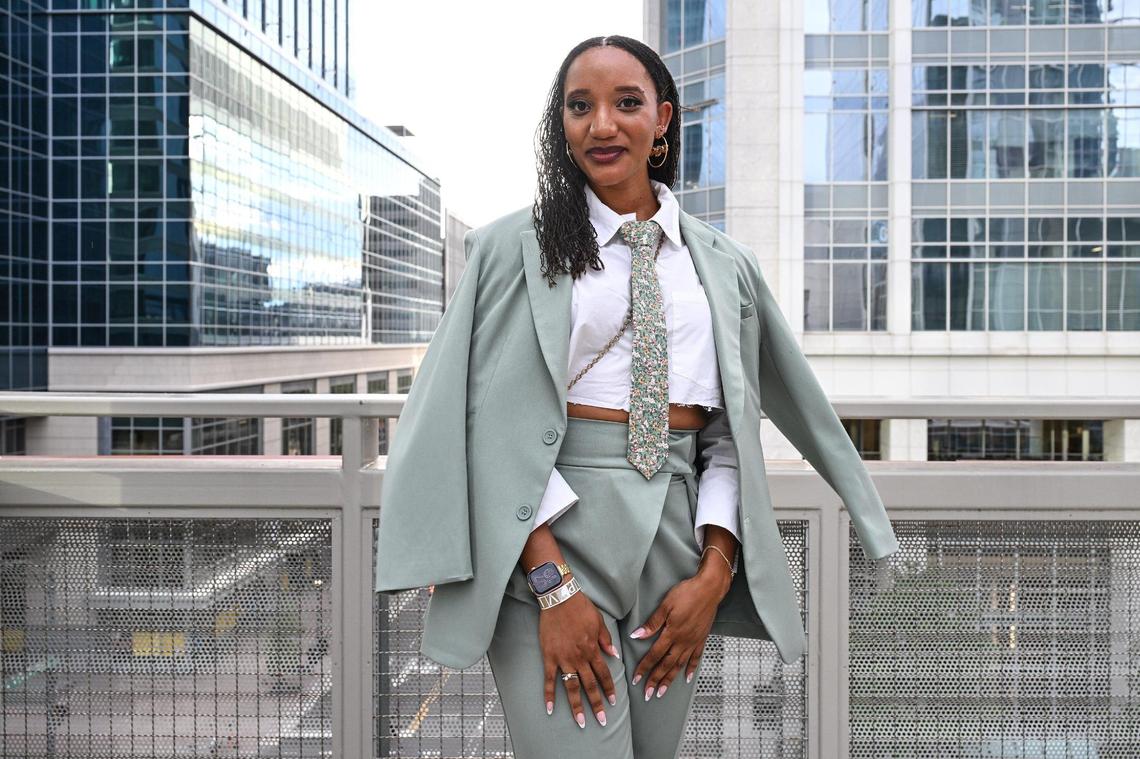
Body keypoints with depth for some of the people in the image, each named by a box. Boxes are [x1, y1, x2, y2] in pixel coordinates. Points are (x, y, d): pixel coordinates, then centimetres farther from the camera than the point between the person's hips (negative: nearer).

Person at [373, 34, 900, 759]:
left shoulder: (722, 264, 11)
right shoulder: (519, 248, 1)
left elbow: (729, 434, 9)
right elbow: (490, 421, -6)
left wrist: (714, 573, -4)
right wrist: (553, 586, -13)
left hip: (677, 545, 4)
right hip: (549, 544, -3)